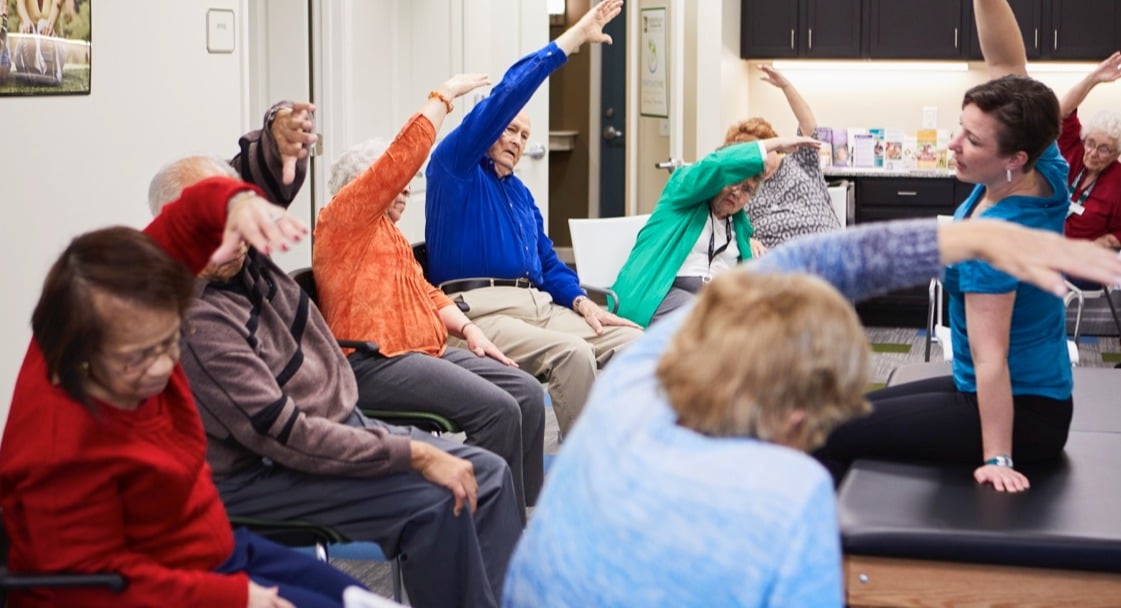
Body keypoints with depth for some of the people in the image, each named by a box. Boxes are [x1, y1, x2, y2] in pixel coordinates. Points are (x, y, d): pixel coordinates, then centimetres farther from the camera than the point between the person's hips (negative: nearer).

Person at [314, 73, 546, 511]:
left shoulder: (389, 233, 28)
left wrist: (468, 329, 7)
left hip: (424, 350, 10)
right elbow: (404, 154, -10)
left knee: (528, 393, -4)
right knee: (496, 409, -24)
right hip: (374, 364, -10)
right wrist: (445, 94, -4)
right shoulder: (344, 217, -3)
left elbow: (426, 292, 24)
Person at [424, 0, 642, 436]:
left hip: (539, 304, 8)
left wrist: (581, 302, 4)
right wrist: (573, 38, -9)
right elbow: (504, 98, -8)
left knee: (633, 343, -11)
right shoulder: (455, 167, 3)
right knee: (572, 353, -31)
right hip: (481, 310, -8)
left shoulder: (520, 192, 27)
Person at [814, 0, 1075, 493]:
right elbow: (1007, 63, -6)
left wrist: (997, 459, -23)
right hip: (1037, 392, 10)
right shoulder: (1045, 174, -7)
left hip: (1019, 413, -10)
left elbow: (990, 358, -27)